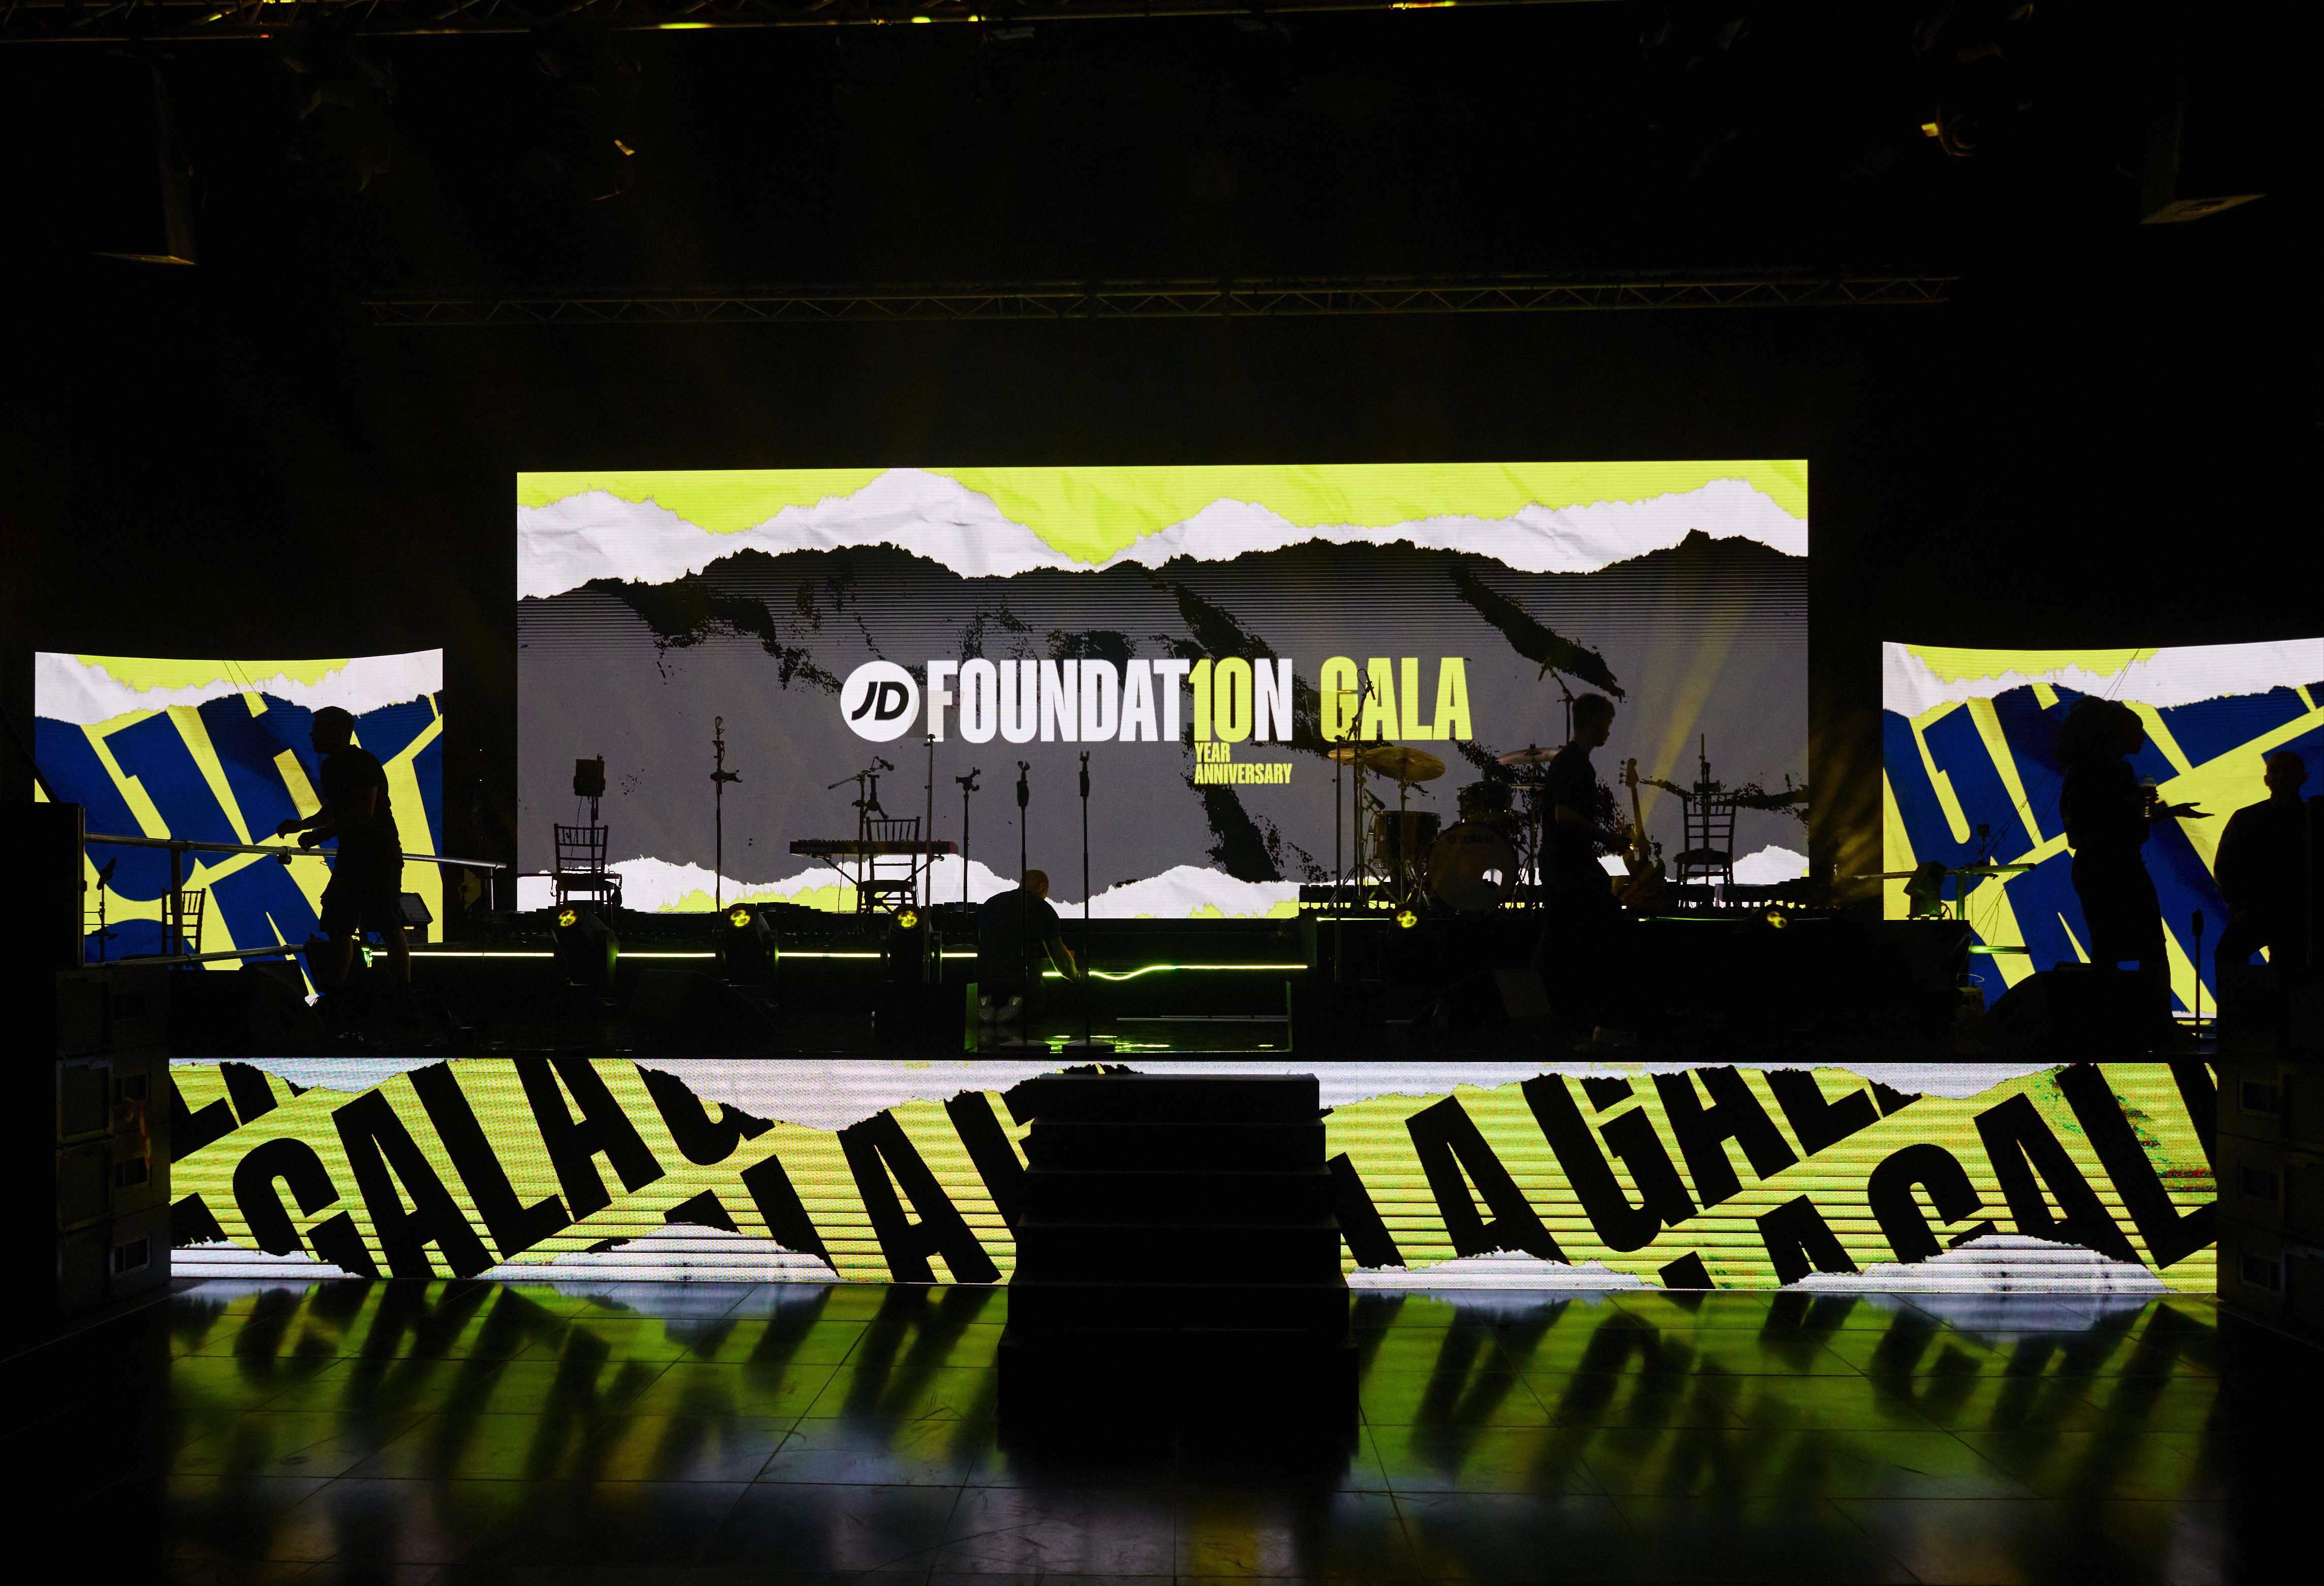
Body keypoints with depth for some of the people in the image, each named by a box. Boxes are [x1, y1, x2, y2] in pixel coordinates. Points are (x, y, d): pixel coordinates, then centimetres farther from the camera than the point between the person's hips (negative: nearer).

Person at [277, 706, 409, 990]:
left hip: (380, 854, -9)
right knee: (338, 927, 7)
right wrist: (302, 824, 14)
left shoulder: (363, 763, -14)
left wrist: (320, 835, -19)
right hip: (351, 855, 9)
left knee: (389, 929, -7)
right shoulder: (331, 766, 14)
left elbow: (364, 813, -23)